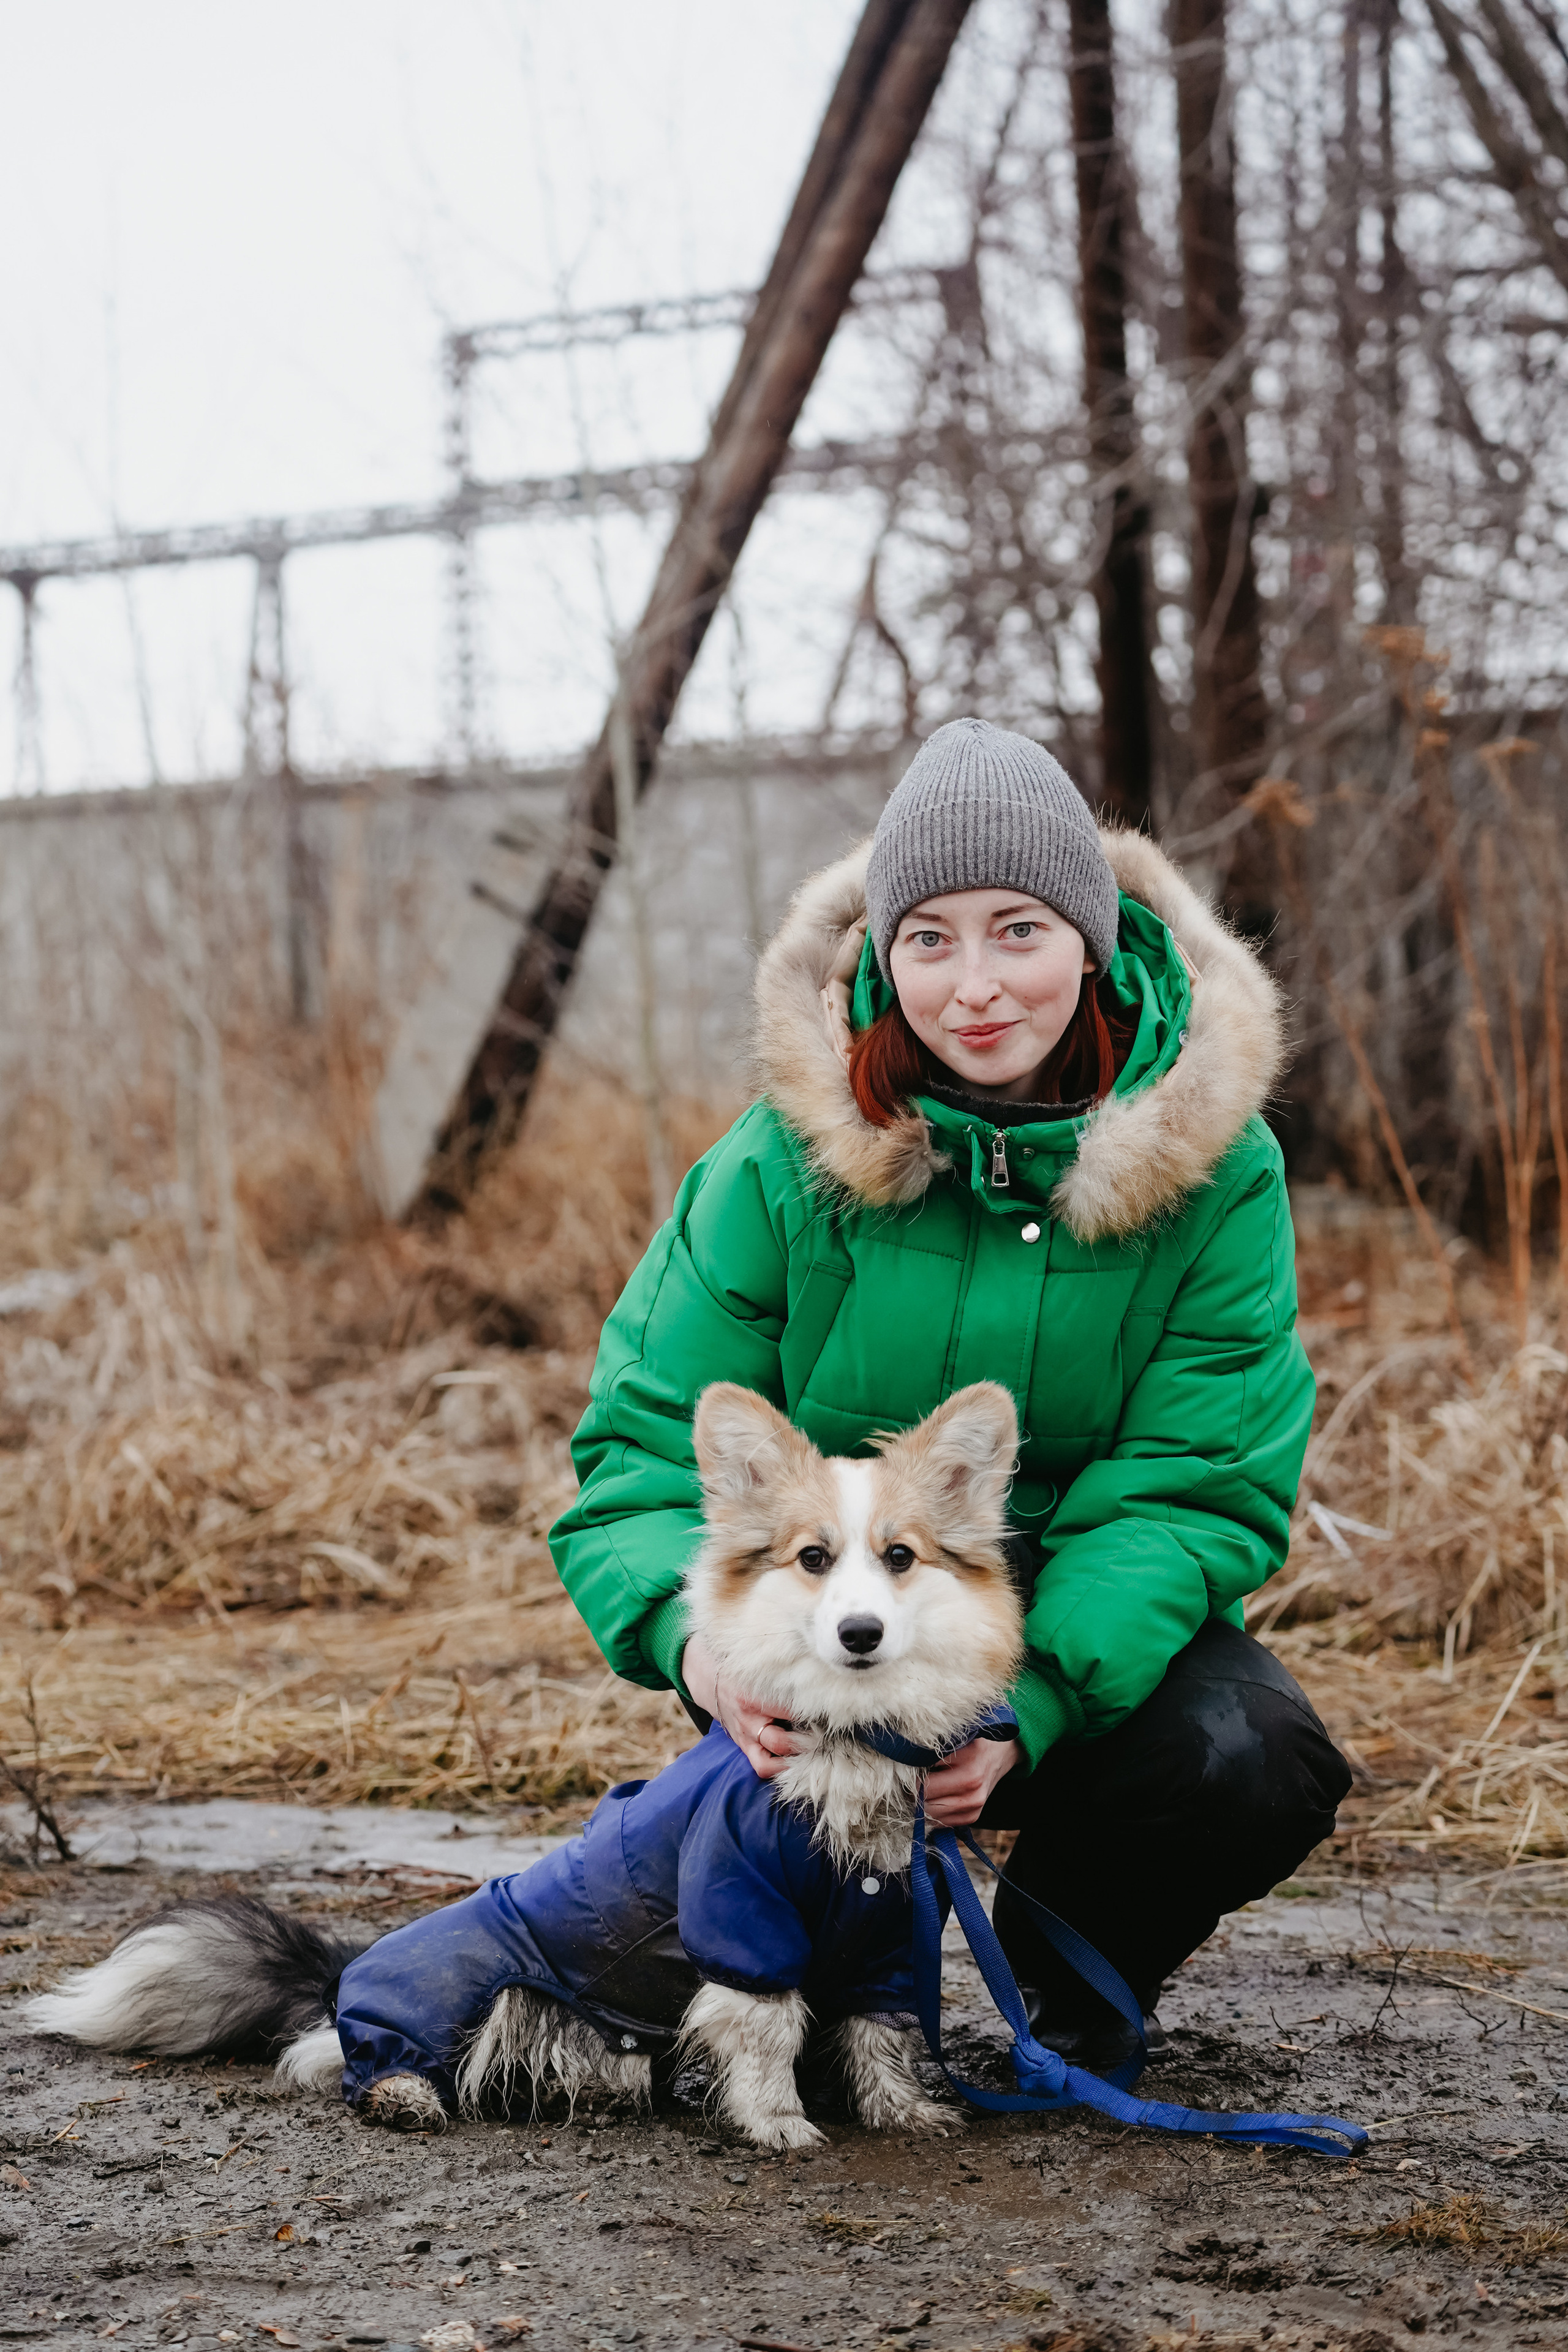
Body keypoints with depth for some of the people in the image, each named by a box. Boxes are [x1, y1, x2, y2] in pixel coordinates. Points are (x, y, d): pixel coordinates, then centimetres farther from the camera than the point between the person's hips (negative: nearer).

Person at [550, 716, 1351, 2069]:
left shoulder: (1210, 1161, -12)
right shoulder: (793, 1157, -12)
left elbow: (1201, 1489, -15)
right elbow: (647, 1448, -12)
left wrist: (1026, 1701, -32)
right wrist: (697, 1634, -35)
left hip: (1095, 1631, 1)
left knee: (1256, 1769, -29)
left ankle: (1078, 1960, 7)